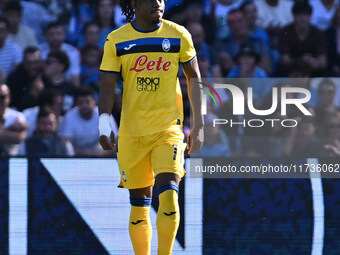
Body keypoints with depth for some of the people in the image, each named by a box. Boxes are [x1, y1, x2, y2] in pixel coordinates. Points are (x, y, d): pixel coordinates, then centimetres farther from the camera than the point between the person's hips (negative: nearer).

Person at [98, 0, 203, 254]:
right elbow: (107, 86, 3)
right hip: (131, 131, 1)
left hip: (168, 127, -1)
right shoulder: (116, 40, 2)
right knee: (139, 203, 5)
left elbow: (194, 78, 8)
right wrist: (104, 125, -9)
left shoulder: (178, 35, 2)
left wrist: (198, 125, 4)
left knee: (168, 191, -19)